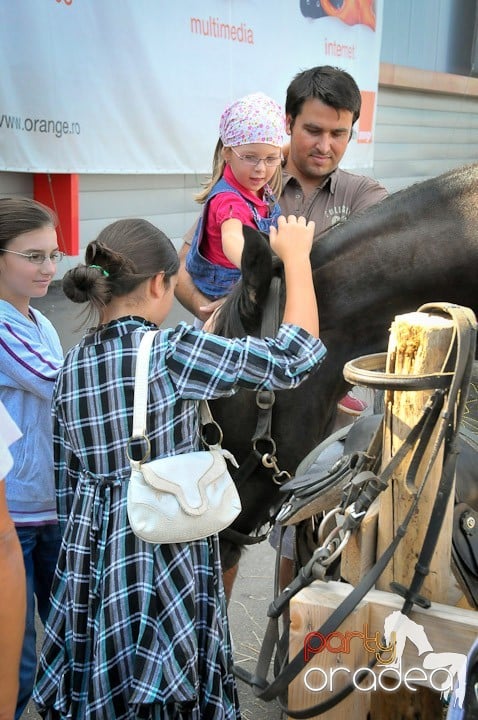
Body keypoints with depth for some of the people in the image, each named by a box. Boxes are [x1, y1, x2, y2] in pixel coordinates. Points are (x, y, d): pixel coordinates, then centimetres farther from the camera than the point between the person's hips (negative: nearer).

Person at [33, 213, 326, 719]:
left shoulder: (72, 365, 0)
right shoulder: (172, 354, -19)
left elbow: (66, 478, 8)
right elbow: (296, 357, -19)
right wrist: (296, 255, -7)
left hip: (92, 555, 6)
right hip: (164, 555, -6)